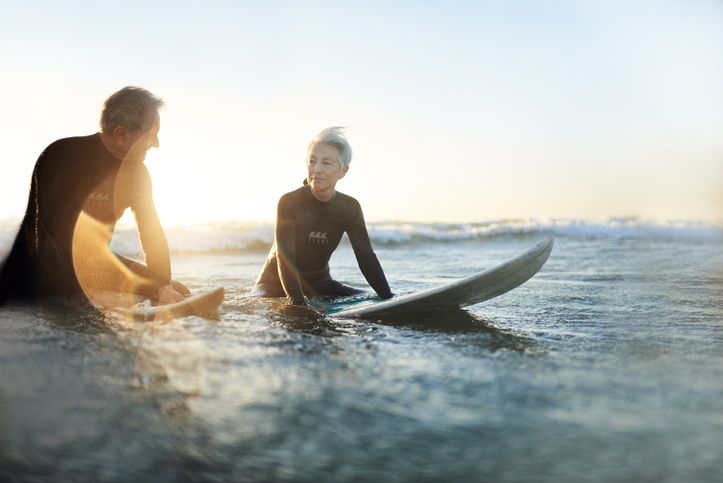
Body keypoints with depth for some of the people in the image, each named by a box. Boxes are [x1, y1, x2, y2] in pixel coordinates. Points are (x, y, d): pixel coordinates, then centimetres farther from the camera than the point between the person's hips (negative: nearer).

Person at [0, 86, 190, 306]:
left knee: (177, 294, -2)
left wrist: (164, 287, -10)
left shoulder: (136, 172, -3)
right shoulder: (62, 155, -23)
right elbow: (50, 238, -29)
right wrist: (77, 298, -36)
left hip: (90, 265, 5)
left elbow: (153, 236, 2)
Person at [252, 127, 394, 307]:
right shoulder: (289, 203, -21)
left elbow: (366, 257, -9)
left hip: (320, 284, 5)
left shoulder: (350, 208, -7)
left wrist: (389, 298, -22)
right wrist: (301, 305, -41)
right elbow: (285, 258, -28)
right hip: (277, 285, -5)